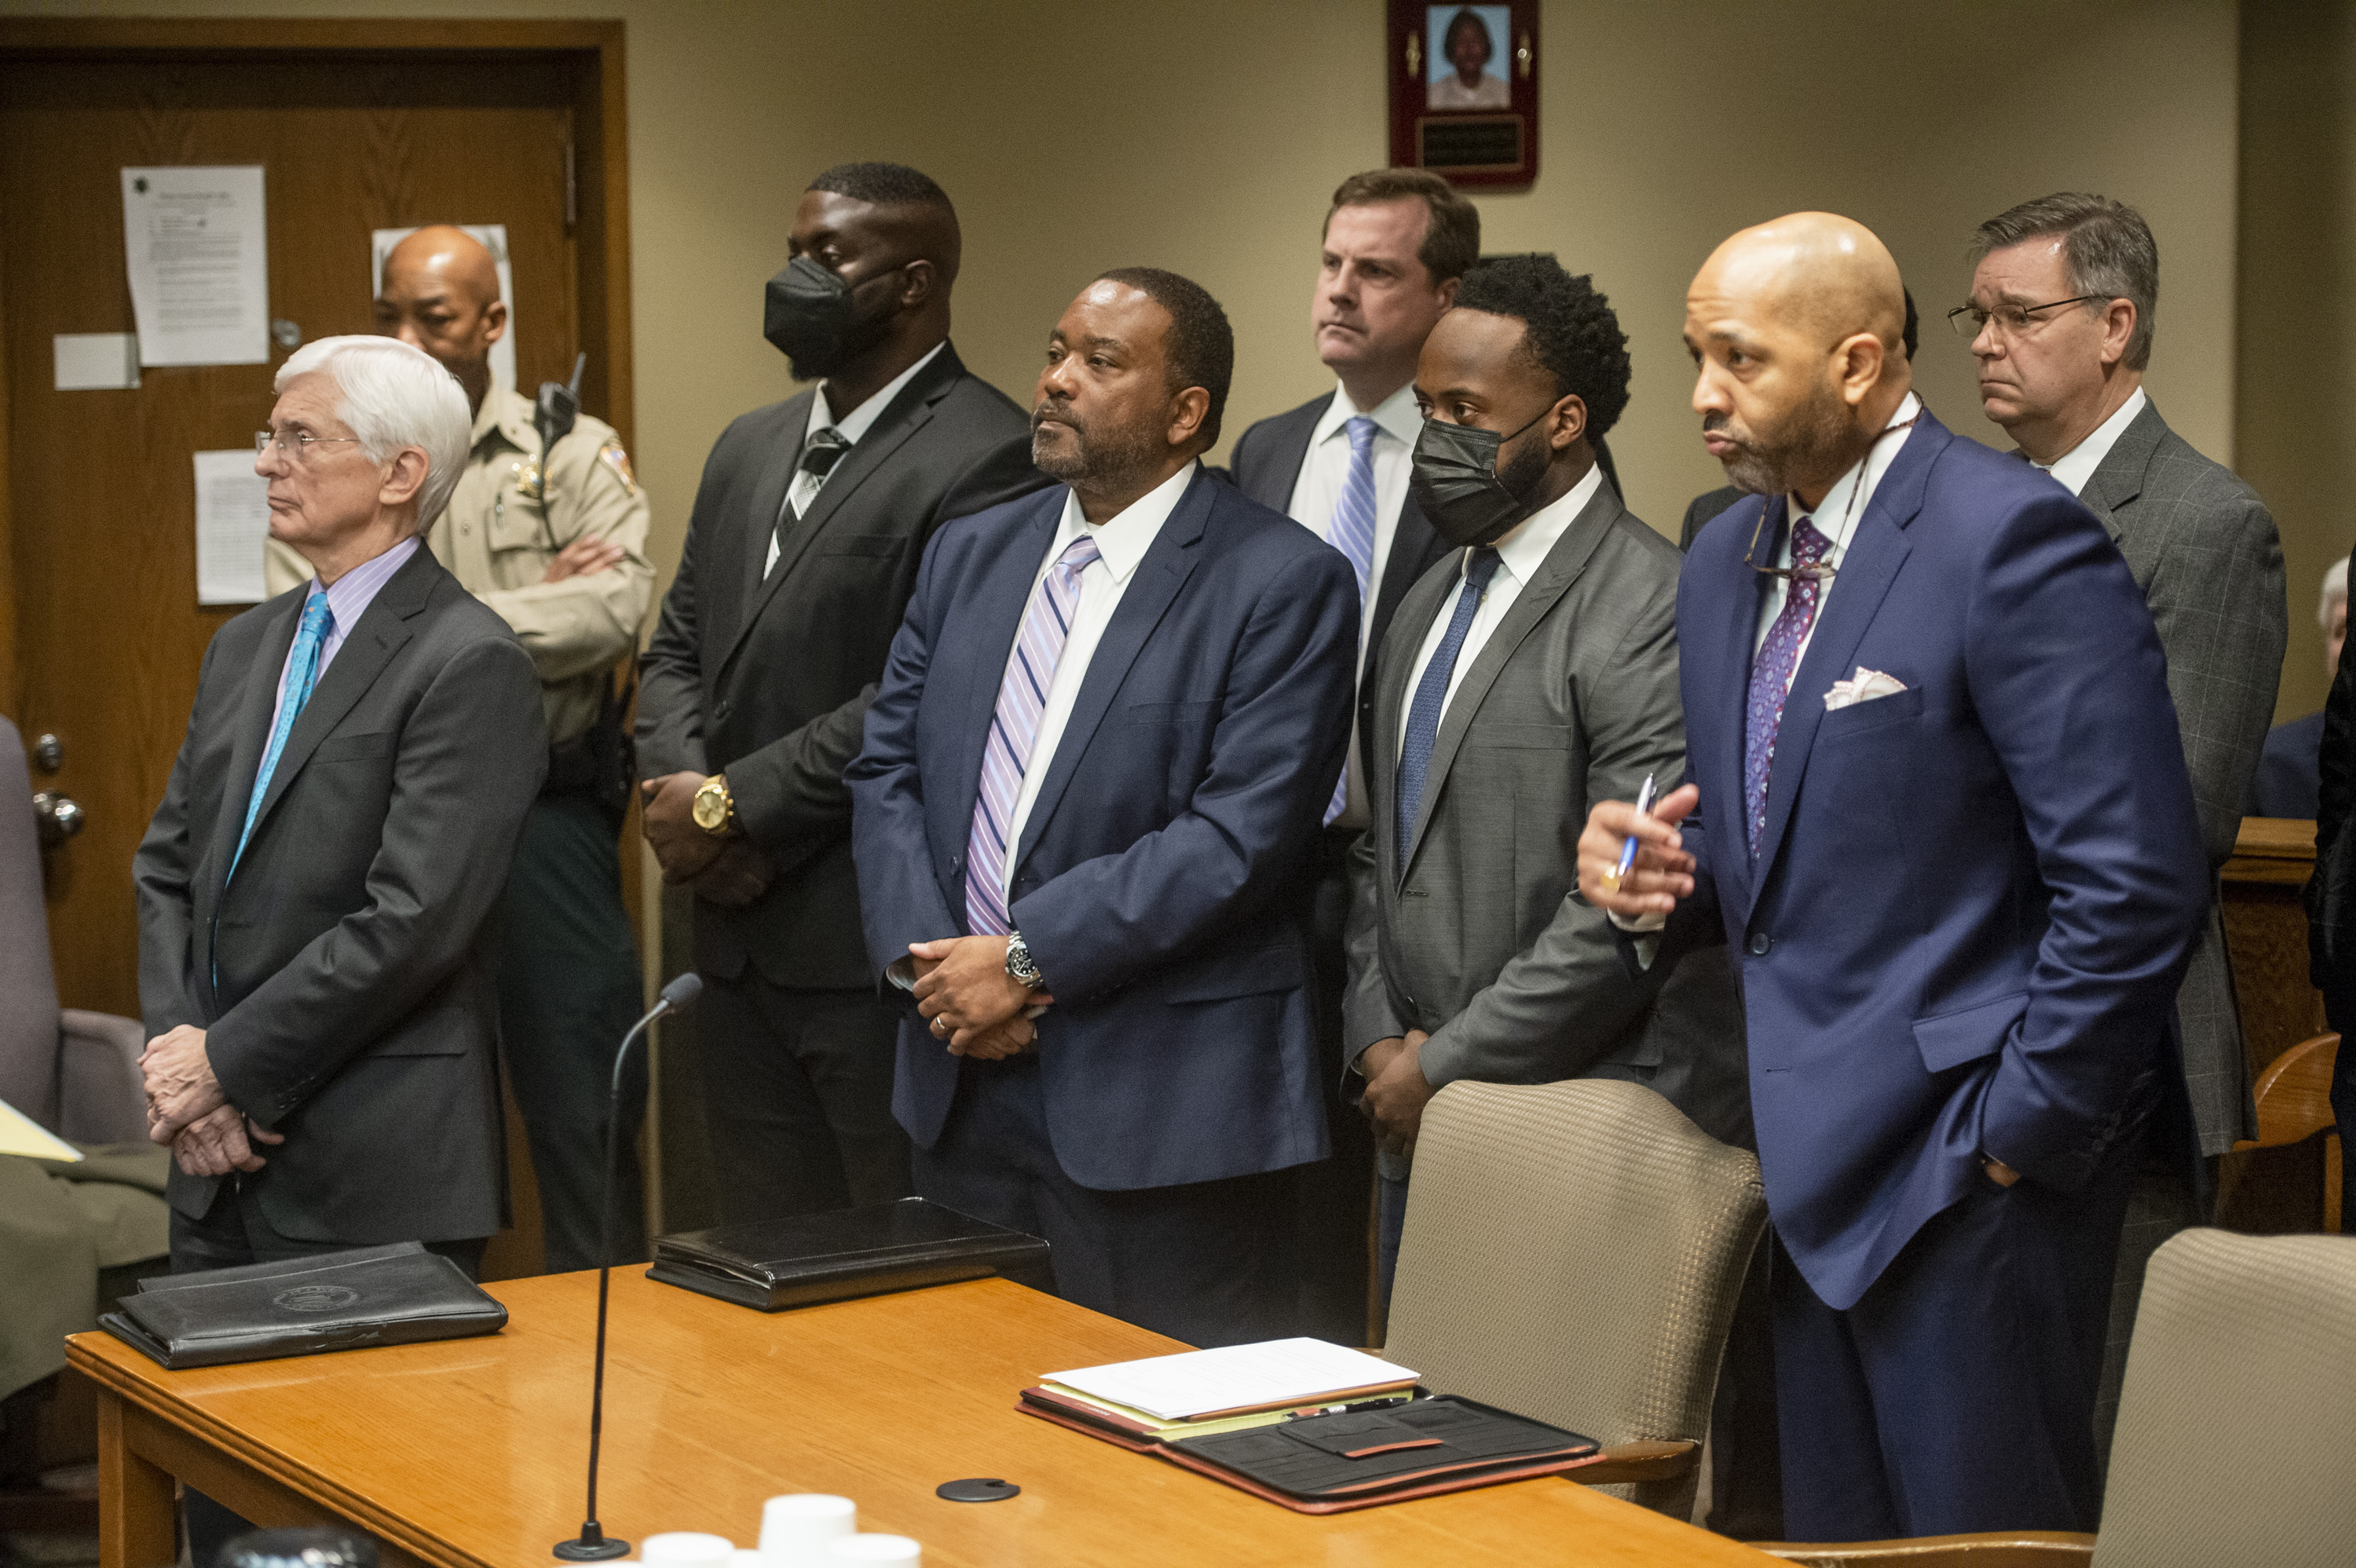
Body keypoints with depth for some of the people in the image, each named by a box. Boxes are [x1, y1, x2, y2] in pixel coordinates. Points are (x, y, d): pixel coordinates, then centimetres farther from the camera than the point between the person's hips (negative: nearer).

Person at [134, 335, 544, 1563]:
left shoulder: (470, 665, -11)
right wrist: (174, 1050, -3)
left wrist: (228, 1063, -13)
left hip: (375, 1183, -8)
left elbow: (411, 922, -18)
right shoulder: (245, 648, 16)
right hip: (226, 1161, 8)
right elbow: (169, 866, 14)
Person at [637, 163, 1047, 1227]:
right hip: (743, 942, 8)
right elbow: (676, 650, 18)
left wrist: (729, 807, -15)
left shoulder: (987, 459, -12)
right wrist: (679, 794, -3)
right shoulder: (750, 449, 17)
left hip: (882, 951, -8)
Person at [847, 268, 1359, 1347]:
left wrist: (1027, 958, -17)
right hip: (964, 1080, 6)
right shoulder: (972, 555, 13)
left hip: (1164, 1108, -6)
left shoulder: (1284, 584, -8)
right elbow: (886, 767, 12)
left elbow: (1240, 835, -16)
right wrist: (923, 957, -6)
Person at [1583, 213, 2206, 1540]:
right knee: (1833, 1542, 13)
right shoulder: (1727, 560, 12)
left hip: (1964, 1172, -8)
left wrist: (2019, 1135, -16)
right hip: (1815, 1165, 8)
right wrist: (1666, 880, 1)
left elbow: (2135, 883, -19)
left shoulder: (2014, 538, -15)